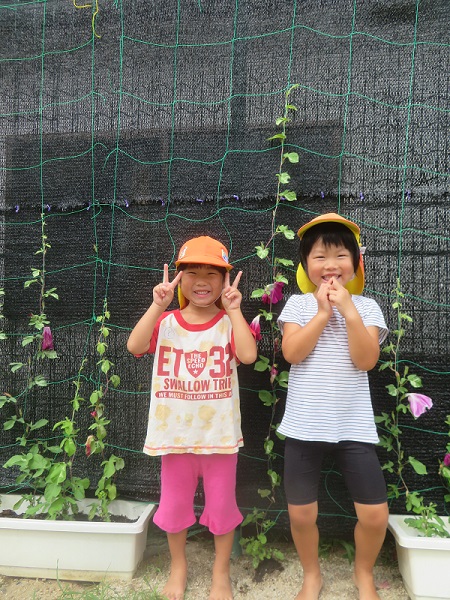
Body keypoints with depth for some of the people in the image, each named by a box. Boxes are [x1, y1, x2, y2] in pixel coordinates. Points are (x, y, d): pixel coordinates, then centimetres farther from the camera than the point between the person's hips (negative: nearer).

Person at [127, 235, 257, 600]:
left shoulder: (229, 323, -7)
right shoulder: (166, 322, -3)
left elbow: (249, 355, -25)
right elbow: (135, 347, -19)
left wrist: (234, 309, -23)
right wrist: (157, 306, -24)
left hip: (219, 434, -1)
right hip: (175, 433, 2)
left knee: (221, 504, 16)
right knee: (174, 503, 20)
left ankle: (221, 570, 42)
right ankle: (178, 565, 47)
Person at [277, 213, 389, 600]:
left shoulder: (366, 306, 1)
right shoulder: (298, 304, 0)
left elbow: (366, 360, -11)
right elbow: (292, 353, -14)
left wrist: (348, 310, -17)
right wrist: (323, 312, -14)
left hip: (354, 426, 1)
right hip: (304, 426, 0)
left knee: (375, 514, 4)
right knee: (301, 513, 8)